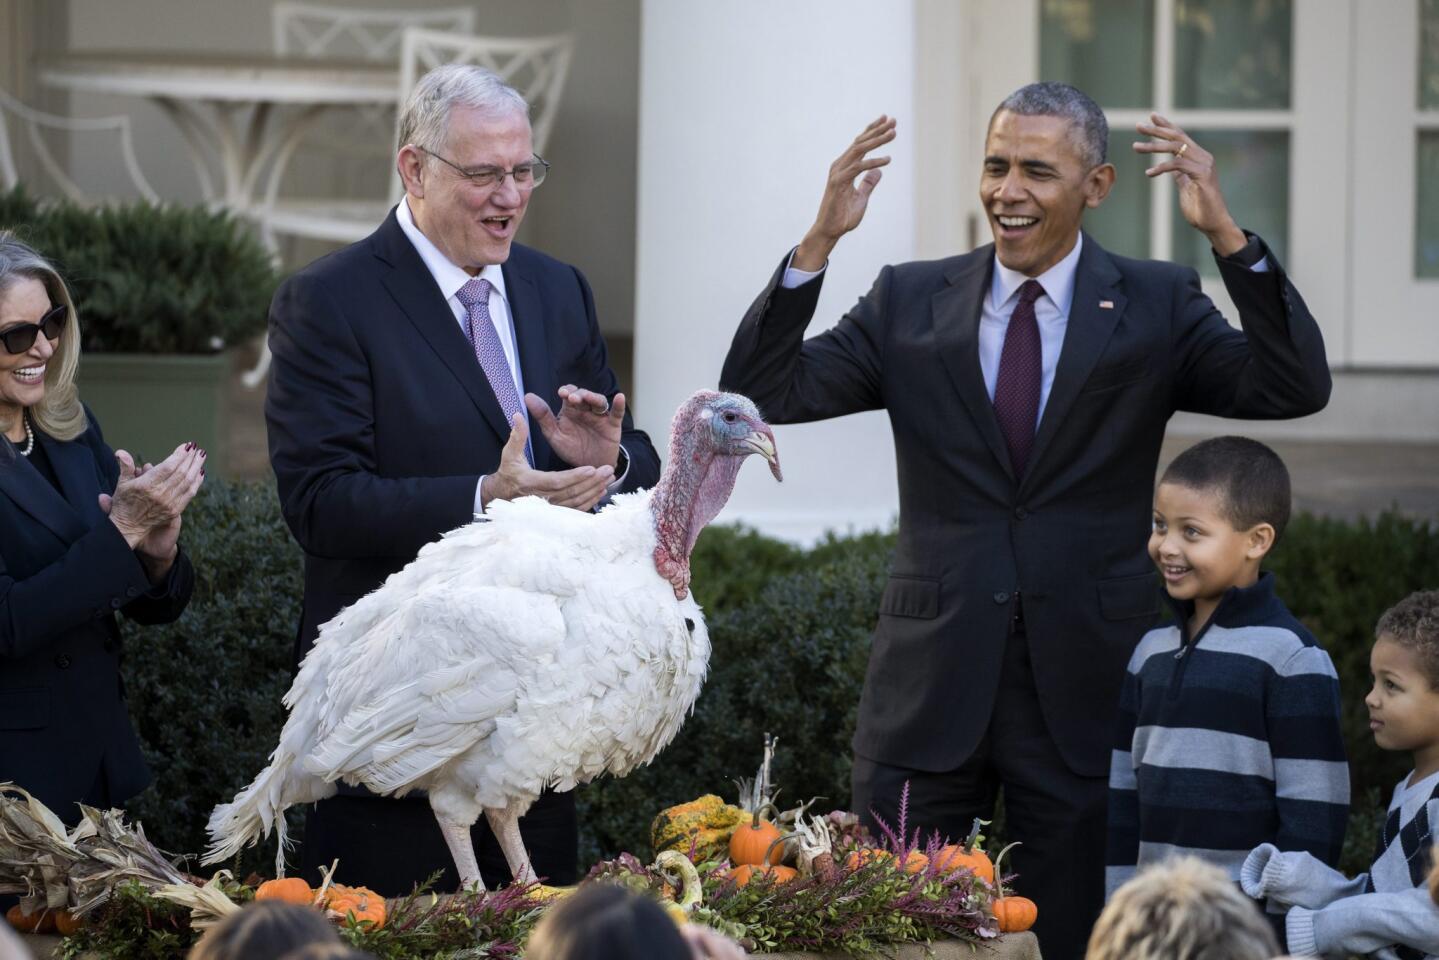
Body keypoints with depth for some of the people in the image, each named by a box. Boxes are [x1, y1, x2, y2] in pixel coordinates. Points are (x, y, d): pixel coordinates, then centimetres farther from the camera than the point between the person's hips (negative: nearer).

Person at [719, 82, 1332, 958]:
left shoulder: (1158, 307, 1)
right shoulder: (911, 302, 5)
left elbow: (1296, 388, -13)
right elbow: (760, 393, -3)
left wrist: (1228, 236, -24)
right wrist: (820, 242, -16)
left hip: (1086, 684, -1)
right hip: (932, 681, 1)